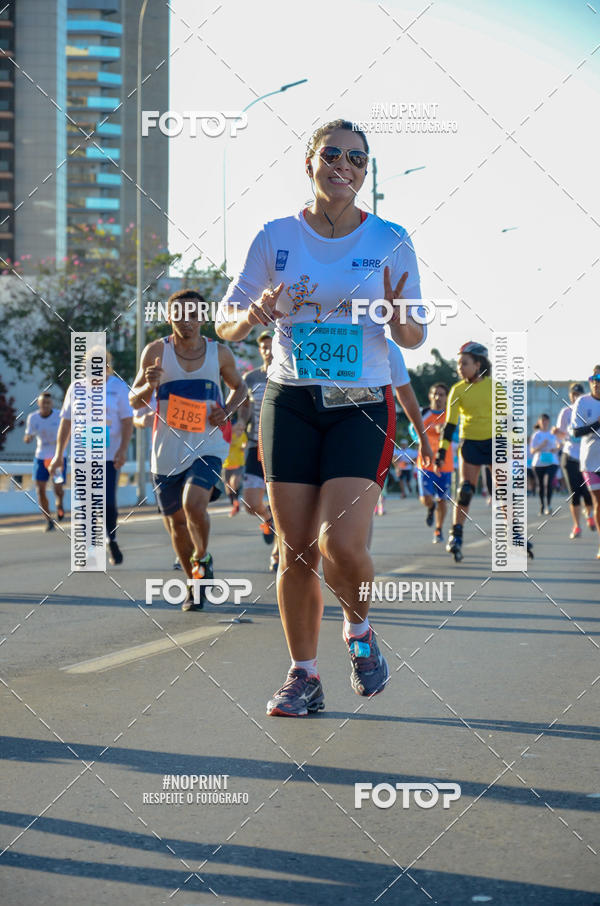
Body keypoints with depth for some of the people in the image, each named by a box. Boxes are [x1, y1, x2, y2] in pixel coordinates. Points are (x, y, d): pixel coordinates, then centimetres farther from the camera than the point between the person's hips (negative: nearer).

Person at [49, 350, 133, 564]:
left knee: (108, 502, -8)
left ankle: (112, 540, 19)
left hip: (111, 456, -1)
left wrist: (123, 450, -14)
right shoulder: (76, 389, 5)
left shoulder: (118, 387, 1)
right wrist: (59, 453, 7)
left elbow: (128, 422, -1)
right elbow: (66, 422, 11)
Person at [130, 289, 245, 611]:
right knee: (177, 522, 8)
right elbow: (134, 401, 1)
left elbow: (238, 387, 19)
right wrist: (149, 386, -22)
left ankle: (202, 559, 5)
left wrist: (227, 411, -2)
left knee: (194, 504, -24)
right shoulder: (156, 351, -2)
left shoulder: (219, 353, 1)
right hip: (168, 450, 1)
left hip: (207, 445, -1)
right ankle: (195, 585, 29)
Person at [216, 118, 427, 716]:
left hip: (363, 405, -1)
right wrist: (251, 315, -17)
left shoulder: (391, 241, 1)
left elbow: (415, 337, 6)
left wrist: (398, 320, -17)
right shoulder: (276, 238, 2)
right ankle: (304, 676, 17)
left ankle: (359, 629, 16)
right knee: (296, 550, 1)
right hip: (290, 402, 2)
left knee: (342, 542, -16)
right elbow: (225, 322, 6)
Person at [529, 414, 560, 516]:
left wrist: (555, 450, -5)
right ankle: (542, 506, 15)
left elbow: (558, 446, 18)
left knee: (549, 483, -19)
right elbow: (532, 451, 2)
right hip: (538, 463, 0)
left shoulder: (553, 434, 11)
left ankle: (548, 506, -17)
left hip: (552, 462, 0)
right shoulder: (536, 435, 6)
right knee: (541, 485, 3)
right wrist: (541, 446, -15)